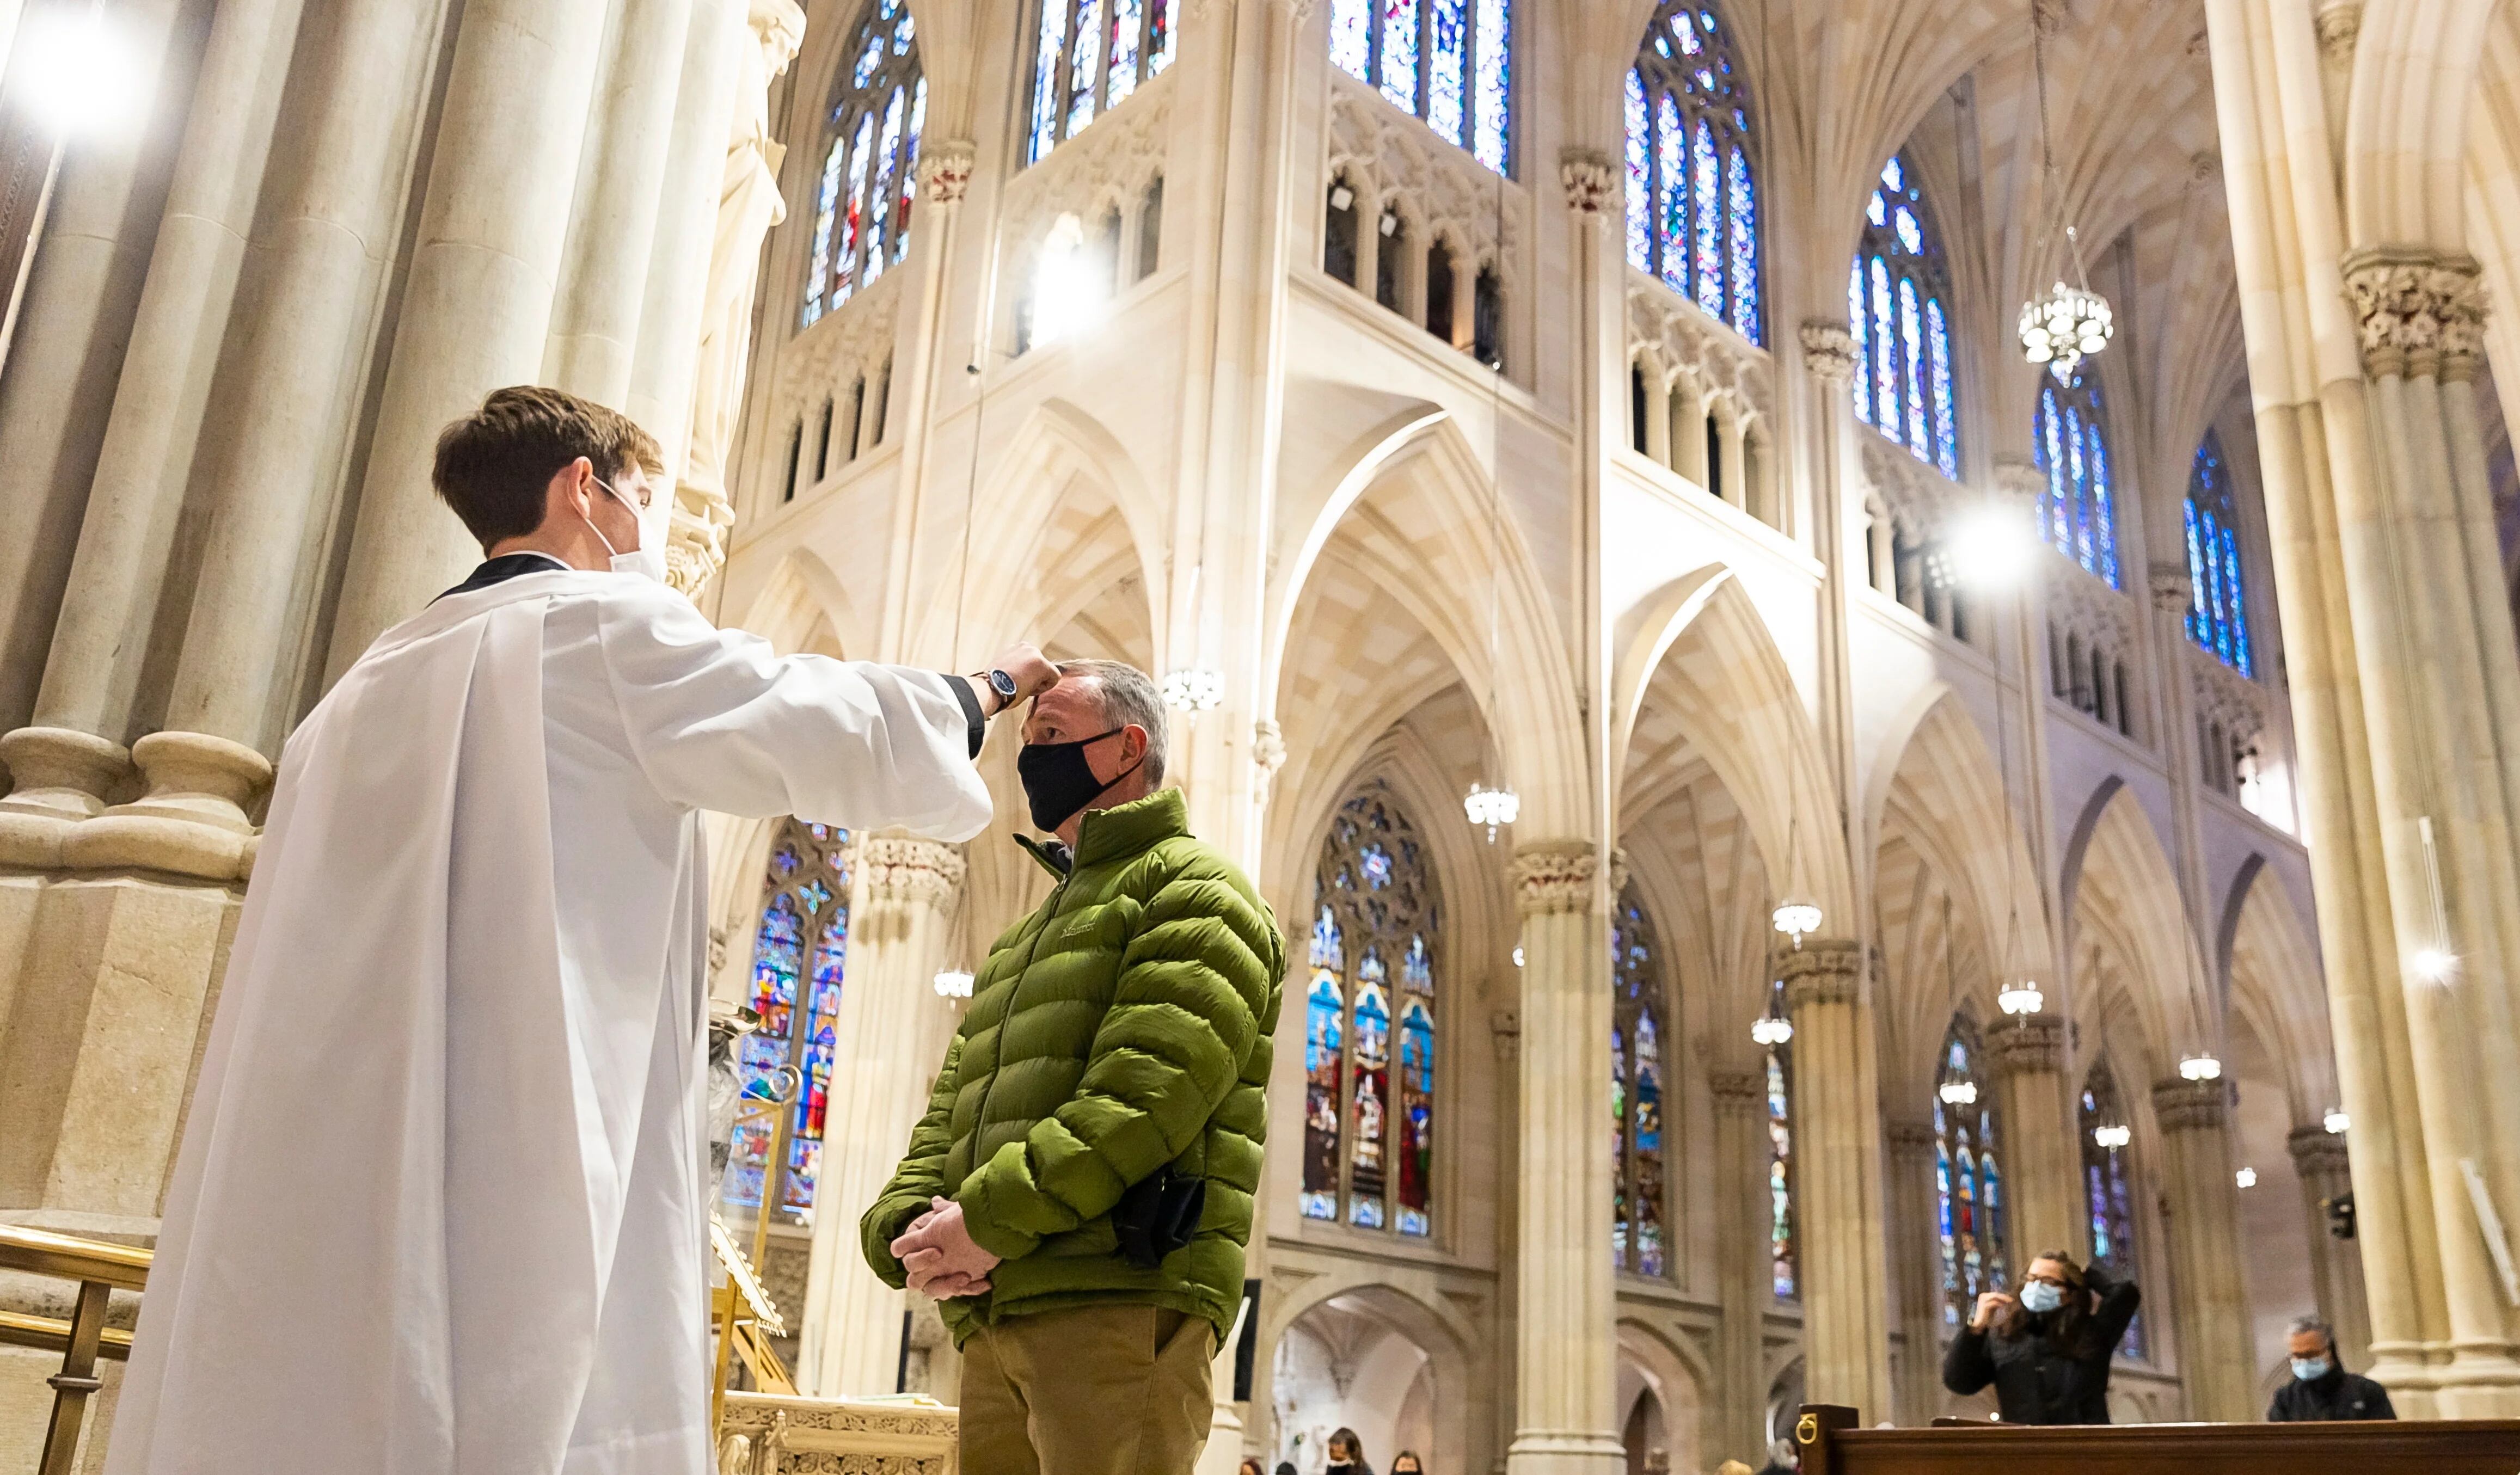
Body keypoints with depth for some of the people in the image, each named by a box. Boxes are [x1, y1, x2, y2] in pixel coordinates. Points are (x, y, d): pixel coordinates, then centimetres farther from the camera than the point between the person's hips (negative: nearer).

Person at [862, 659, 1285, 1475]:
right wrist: (906, 1225, -1)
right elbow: (952, 1106, 20)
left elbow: (1154, 1088, -14)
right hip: (992, 1317, 8)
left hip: (1121, 1302, -8)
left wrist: (990, 1218, -16)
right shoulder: (1022, 941, 30)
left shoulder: (1192, 887, 2)